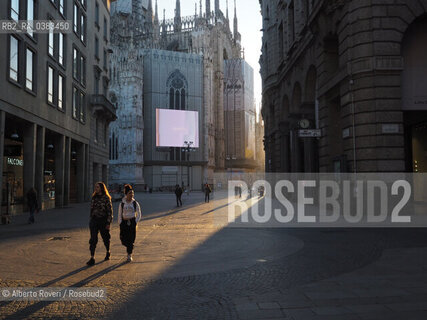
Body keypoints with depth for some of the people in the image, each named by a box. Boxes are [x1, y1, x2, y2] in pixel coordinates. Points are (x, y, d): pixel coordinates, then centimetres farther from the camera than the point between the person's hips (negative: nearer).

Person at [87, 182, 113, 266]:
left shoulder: (106, 198, -9)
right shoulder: (94, 197, 7)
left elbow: (110, 211, -9)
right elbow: (92, 208, 15)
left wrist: (108, 223, -13)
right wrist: (91, 218, 15)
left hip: (103, 220, -4)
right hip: (94, 220, 4)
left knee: (105, 238, 12)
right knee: (93, 239, -6)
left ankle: (108, 252, 36)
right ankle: (92, 258, -7)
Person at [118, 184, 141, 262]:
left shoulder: (135, 203, -1)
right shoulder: (122, 204, 1)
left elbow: (139, 215, 5)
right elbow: (119, 215, 8)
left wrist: (135, 222, -5)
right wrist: (120, 224, 0)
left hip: (132, 222, -1)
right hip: (124, 222, 1)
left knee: (131, 239, -3)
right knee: (124, 240, 0)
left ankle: (129, 255, 10)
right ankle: (129, 248, 32)